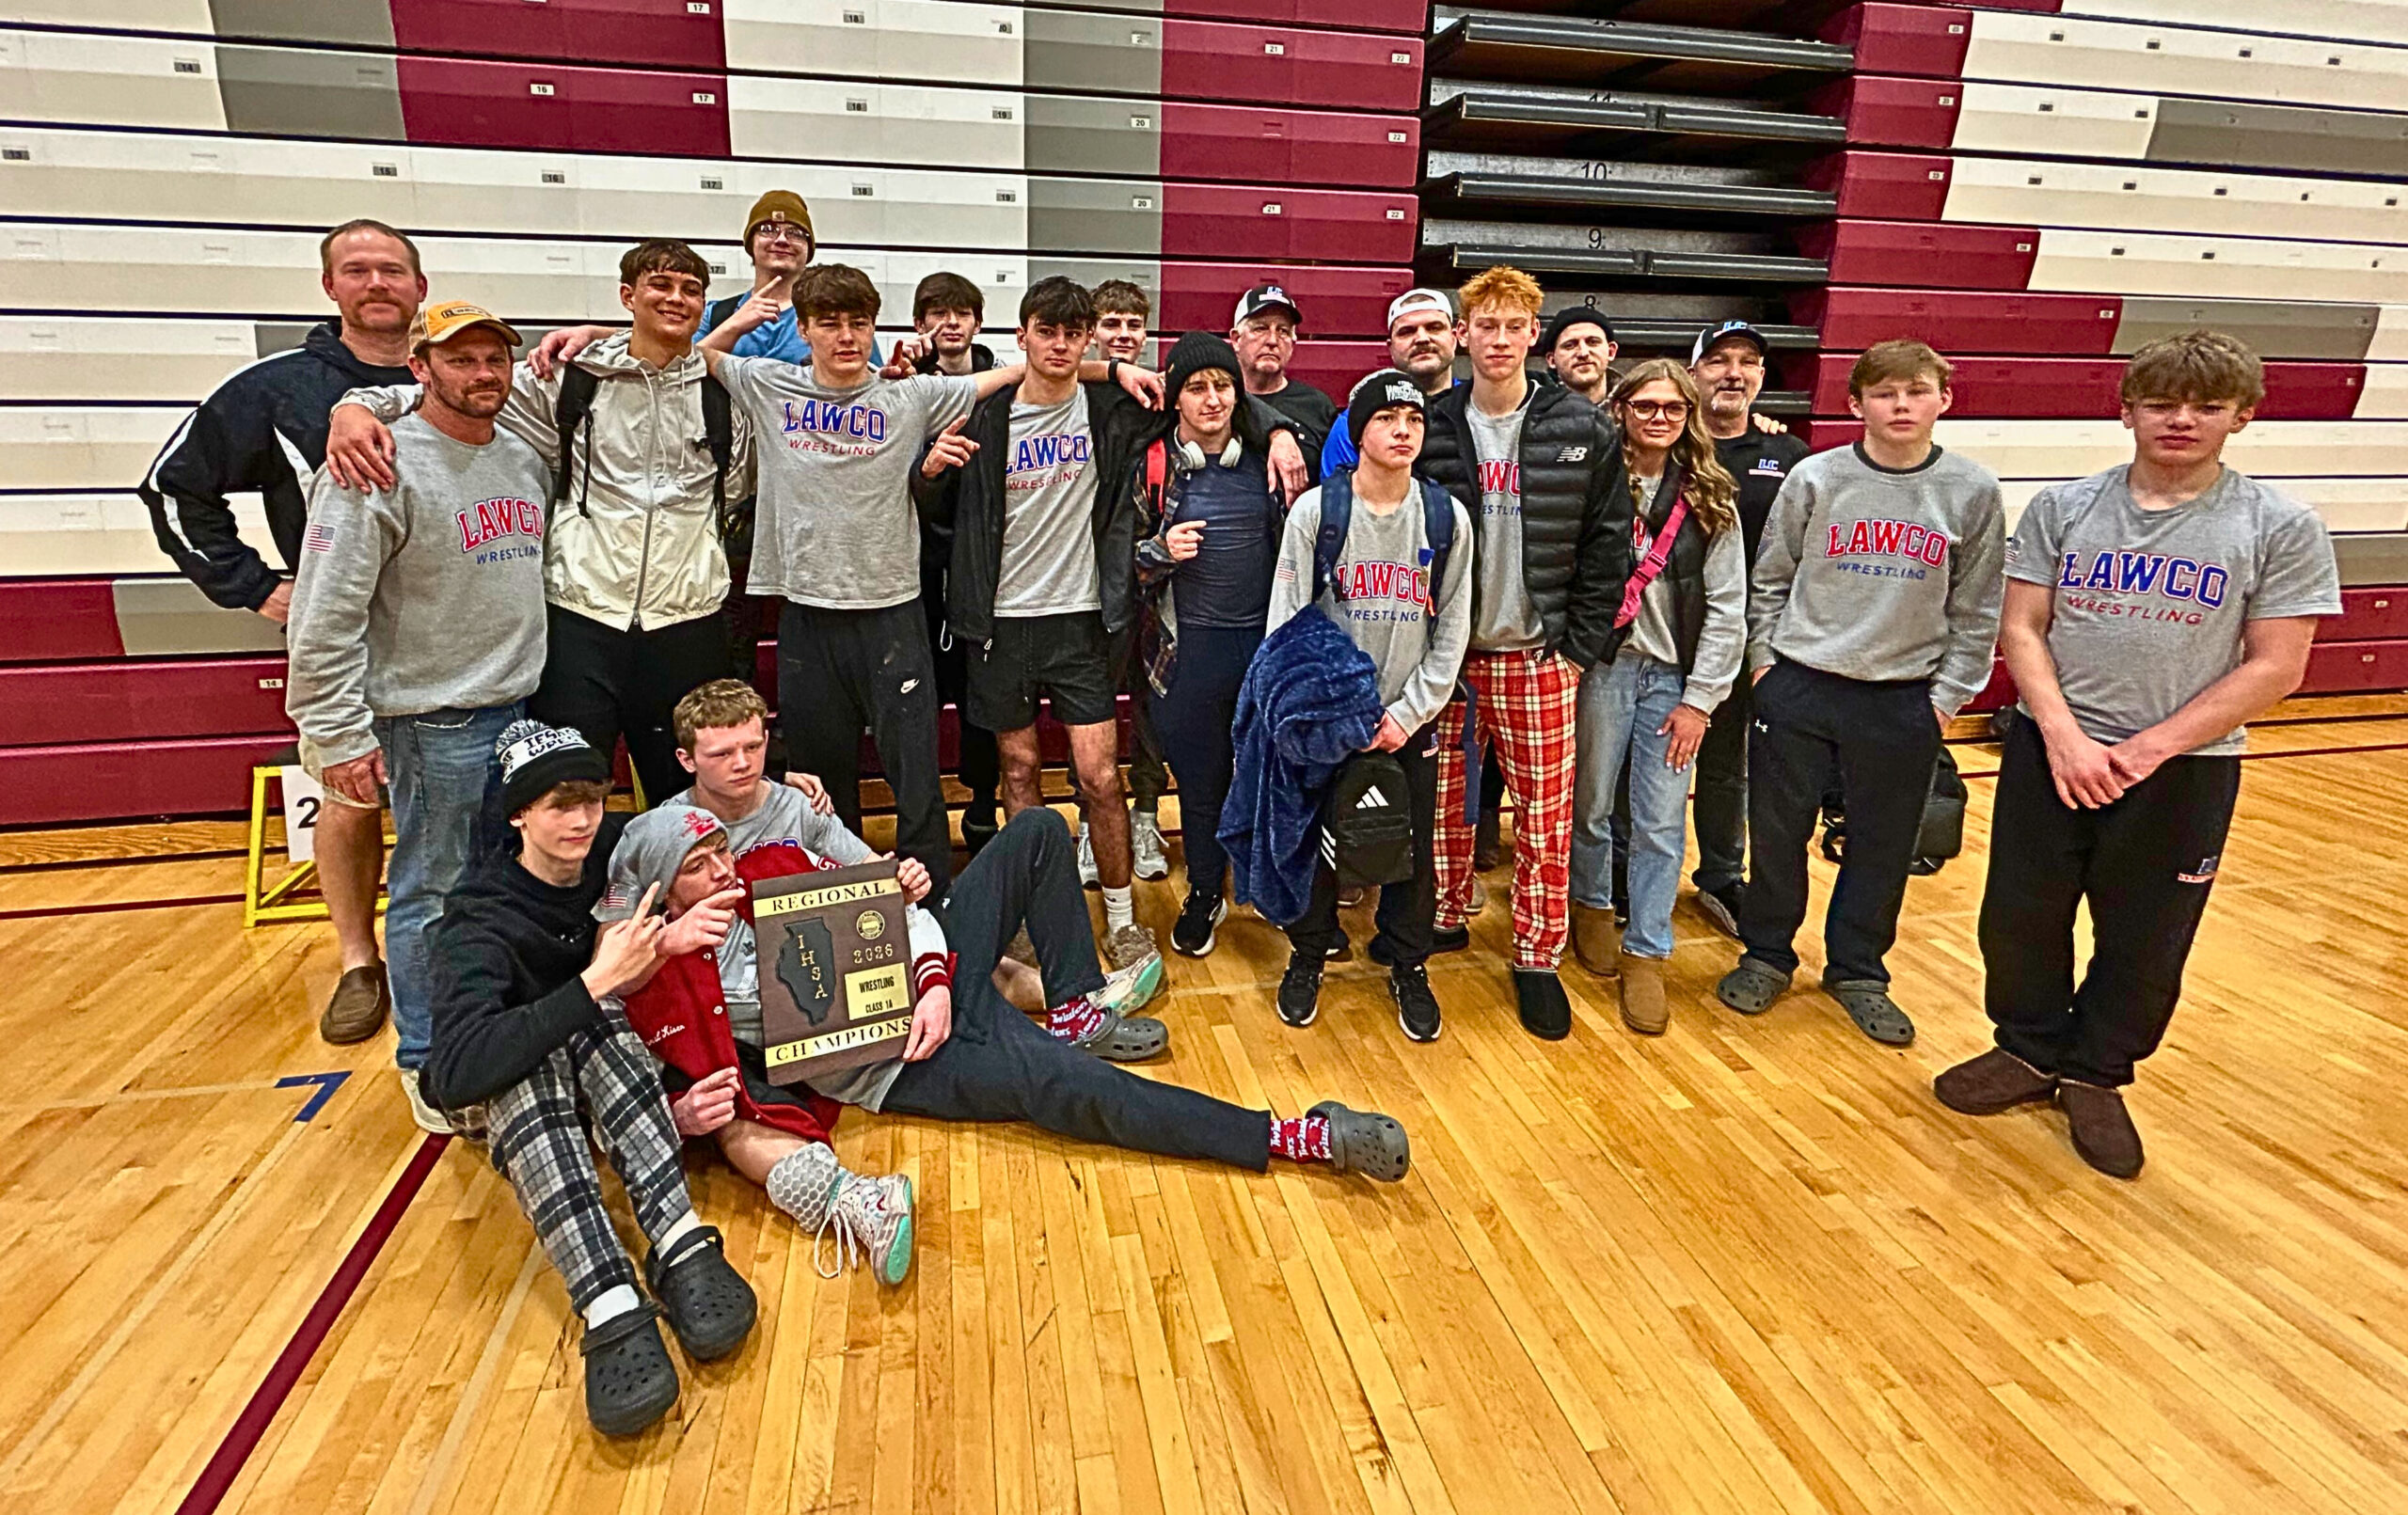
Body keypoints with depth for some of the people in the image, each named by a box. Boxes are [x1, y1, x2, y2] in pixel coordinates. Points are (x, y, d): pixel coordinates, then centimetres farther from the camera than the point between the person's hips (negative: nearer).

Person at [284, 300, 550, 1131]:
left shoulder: (525, 460, 10)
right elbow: (326, 615, -14)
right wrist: (339, 734, -15)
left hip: (523, 706, 7)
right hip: (433, 719, -7)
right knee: (432, 892, 3)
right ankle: (428, 1064, 19)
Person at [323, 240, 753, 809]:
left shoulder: (724, 394, 7)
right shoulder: (569, 378, 4)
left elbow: (743, 485, 18)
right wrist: (357, 405, -12)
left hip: (688, 623, 1)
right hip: (581, 618, -1)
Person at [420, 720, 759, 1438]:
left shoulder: (618, 851, -11)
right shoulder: (481, 916, -20)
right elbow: (456, 1072, -35)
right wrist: (596, 984, -41)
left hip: (616, 1068, 2)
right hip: (512, 1103, -2)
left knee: (597, 1027, -32)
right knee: (528, 1066, -37)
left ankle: (684, 1255, -47)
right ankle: (612, 1312, -53)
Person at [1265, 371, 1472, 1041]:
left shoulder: (1448, 516, -1)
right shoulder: (1316, 509, -5)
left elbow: (1451, 632, 2)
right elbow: (1288, 622, -4)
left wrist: (1408, 714, -6)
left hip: (1409, 718, 1)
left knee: (1414, 847, 8)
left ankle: (1408, 967, 29)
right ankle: (1308, 956, 31)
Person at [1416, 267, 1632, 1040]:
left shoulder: (1583, 431, 0)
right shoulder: (1432, 428, 1)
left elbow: (1608, 543, 1)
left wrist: (1580, 645, -3)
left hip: (1539, 656, 0)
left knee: (1546, 815, 4)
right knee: (1443, 800, 10)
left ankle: (1537, 956, 19)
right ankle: (1446, 919, 31)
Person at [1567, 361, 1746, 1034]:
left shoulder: (1710, 499, 6)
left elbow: (1727, 607, 4)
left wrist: (1698, 699, -1)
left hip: (1674, 676, 2)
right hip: (1602, 667, -1)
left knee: (1661, 825, 3)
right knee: (1591, 806, 9)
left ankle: (1645, 954, 15)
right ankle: (1592, 907, 35)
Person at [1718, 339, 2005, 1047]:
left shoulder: (1973, 491, -1)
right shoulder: (1815, 478, -3)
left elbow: (1976, 611, 4)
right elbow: (1768, 581, 5)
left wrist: (1948, 696, 1)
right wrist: (1765, 662, 0)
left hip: (1905, 699, 1)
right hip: (1799, 687, 0)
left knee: (1884, 843, 10)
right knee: (1778, 831, 7)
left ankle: (1857, 971, 29)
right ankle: (1766, 955, 27)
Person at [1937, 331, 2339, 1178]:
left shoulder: (2282, 529, -4)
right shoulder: (2061, 508, 1)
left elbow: (2274, 669, -7)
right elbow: (2022, 631, -1)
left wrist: (2149, 747, -15)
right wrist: (2065, 735, -14)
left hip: (2185, 769, -1)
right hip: (2052, 752, 2)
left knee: (2144, 942, 10)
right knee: (2019, 917, 9)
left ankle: (2095, 1076, 31)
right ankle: (2030, 1052, 31)